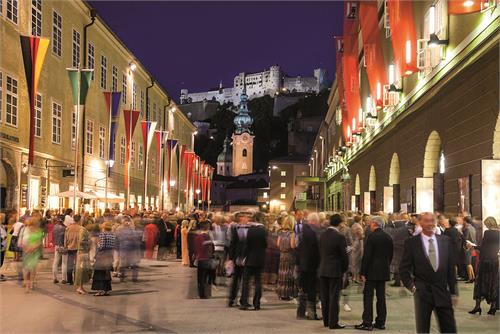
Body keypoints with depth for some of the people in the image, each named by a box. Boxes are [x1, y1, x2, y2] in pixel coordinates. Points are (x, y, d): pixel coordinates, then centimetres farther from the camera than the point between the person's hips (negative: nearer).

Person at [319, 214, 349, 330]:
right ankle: (333, 322, 3)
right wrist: (344, 269, 3)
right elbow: (344, 255, -10)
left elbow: (320, 253, 7)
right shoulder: (340, 237, -15)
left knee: (325, 297, 12)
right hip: (335, 271, -6)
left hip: (323, 271, 6)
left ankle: (326, 320, 21)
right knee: (334, 297, 0)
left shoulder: (322, 235, 3)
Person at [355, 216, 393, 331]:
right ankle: (381, 322, 15)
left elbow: (366, 256, -14)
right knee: (381, 296, 11)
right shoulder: (388, 237, 7)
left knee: (368, 296, -2)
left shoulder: (372, 236, -13)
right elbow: (390, 255, 12)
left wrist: (363, 273, -10)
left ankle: (367, 323, -3)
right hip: (384, 271, 7)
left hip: (372, 271, -7)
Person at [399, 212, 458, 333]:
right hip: (422, 293, -2)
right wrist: (411, 286, -10)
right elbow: (403, 268, 0)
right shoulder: (411, 242, -3)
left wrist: (454, 291, 7)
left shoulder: (445, 240, 5)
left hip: (442, 292, 2)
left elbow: (451, 268, 8)